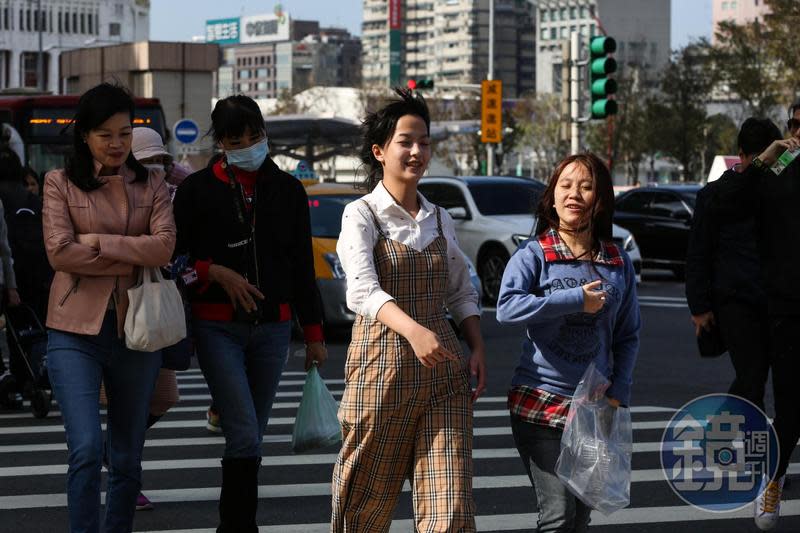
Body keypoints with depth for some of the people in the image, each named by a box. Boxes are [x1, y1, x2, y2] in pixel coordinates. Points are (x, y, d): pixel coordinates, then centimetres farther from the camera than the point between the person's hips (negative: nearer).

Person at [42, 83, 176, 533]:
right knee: (87, 448, -16)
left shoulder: (151, 187, 10)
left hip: (136, 329, 3)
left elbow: (164, 247, -6)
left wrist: (97, 243, -12)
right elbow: (60, 252, -9)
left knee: (127, 457, 10)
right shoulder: (61, 183, 3)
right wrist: (131, 257, -9)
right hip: (77, 330, -3)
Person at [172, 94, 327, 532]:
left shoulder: (287, 189, 8)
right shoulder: (198, 189, 1)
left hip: (272, 328, 3)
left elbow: (302, 266, 11)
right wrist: (217, 273, -14)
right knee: (245, 436, -14)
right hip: (218, 328, -3)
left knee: (251, 437, 9)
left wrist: (314, 334, 10)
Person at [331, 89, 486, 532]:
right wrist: (414, 330, -38)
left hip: (443, 369, 4)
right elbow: (363, 290, -22)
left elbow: (461, 292, 20)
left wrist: (477, 347, 4)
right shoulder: (361, 216, -5)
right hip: (382, 362, -4)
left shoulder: (439, 219, 12)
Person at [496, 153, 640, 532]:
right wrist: (577, 300, -20)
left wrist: (619, 393, 1)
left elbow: (628, 336, 13)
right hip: (540, 404, -4)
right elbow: (507, 308, -21)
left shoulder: (619, 263, 7)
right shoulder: (533, 254, -4)